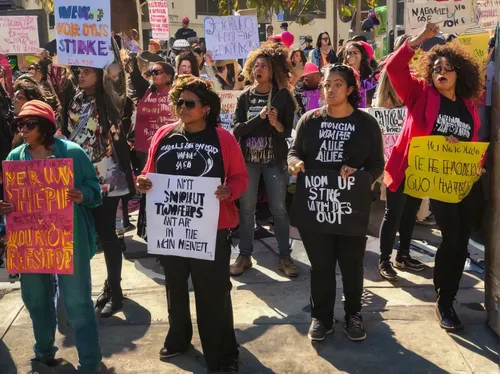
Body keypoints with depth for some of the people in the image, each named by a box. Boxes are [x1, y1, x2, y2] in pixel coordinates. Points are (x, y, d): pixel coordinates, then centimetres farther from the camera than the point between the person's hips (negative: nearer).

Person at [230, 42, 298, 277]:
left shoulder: (283, 96, -2)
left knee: (279, 208, 5)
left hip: (275, 160, -1)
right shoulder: (245, 97, 2)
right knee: (246, 208, 7)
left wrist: (277, 124, -24)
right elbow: (236, 129, -8)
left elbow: (289, 132, -4)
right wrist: (259, 117, -20)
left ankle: (285, 256, 16)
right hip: (248, 159, 2)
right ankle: (244, 255, 18)